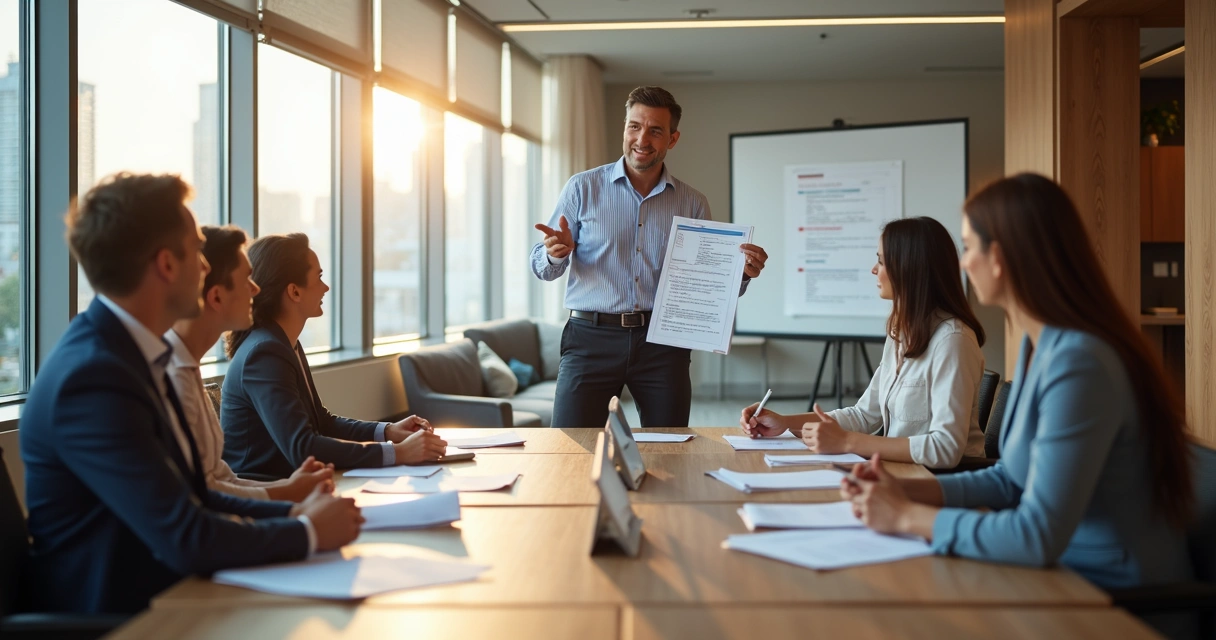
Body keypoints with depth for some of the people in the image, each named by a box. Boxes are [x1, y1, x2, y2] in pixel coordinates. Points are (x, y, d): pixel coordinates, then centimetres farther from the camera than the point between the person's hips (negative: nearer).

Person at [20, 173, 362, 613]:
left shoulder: (124, 351, 6)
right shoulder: (93, 378, -22)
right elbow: (184, 539, -23)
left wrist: (292, 511, -1)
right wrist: (308, 532, -11)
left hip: (163, 594, 8)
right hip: (115, 616, -8)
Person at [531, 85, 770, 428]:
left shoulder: (693, 204, 9)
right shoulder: (582, 188, 4)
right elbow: (542, 267, 4)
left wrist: (742, 273, -9)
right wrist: (556, 254, -18)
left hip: (662, 342, 2)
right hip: (591, 337, -2)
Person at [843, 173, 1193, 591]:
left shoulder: (1078, 364, -26)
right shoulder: (1037, 346, 6)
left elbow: (1038, 536, -28)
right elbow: (1011, 478, 14)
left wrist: (907, 517, -18)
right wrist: (908, 492, 1)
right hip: (1066, 571, 8)